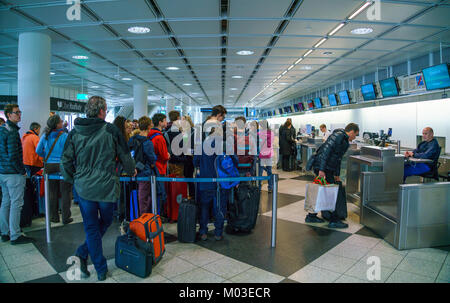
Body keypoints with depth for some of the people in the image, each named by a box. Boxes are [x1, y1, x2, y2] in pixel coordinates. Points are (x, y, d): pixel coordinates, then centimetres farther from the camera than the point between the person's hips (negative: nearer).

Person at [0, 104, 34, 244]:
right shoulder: (12, 131, -16)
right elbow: (13, 156, -22)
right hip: (13, 173, -10)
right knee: (16, 204, -3)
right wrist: (22, 171, -12)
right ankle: (15, 236, 4)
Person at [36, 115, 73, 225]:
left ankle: (54, 216, 20)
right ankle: (65, 217, 6)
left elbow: (38, 150, 7)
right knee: (65, 192, 3)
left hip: (49, 166, 5)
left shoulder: (45, 136, 3)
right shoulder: (64, 136, -12)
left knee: (52, 192, 13)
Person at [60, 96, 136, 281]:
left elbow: (65, 161, 2)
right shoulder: (111, 131, -8)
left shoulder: (75, 132, 0)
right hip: (107, 187, -2)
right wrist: (131, 171, 19)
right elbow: (125, 155, 0)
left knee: (91, 228, 13)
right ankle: (83, 253, 13)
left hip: (83, 188, 2)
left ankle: (101, 269, 15)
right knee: (105, 222, 21)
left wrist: (72, 180, 20)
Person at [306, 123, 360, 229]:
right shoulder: (338, 136, -12)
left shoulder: (344, 141, 20)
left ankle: (311, 216, 24)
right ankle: (334, 221, 6)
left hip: (326, 168, 10)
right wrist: (322, 169, -26)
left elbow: (338, 158, 28)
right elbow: (326, 150, -22)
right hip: (322, 168, -10)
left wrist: (336, 175, 32)